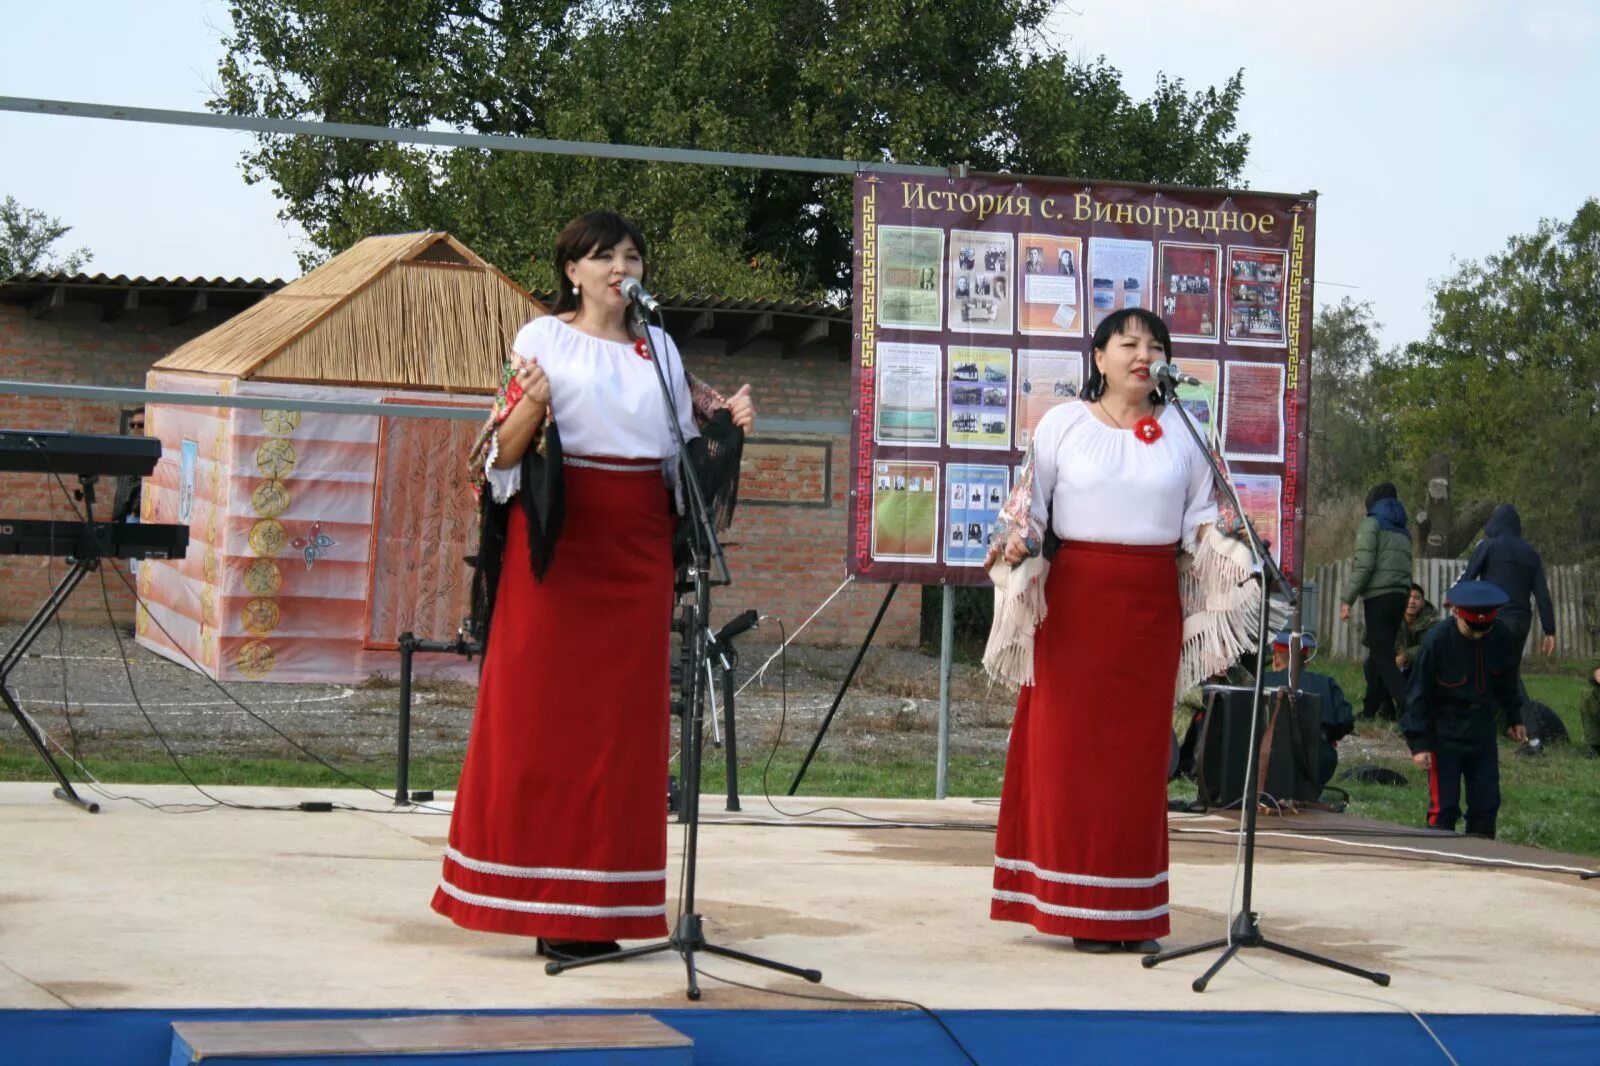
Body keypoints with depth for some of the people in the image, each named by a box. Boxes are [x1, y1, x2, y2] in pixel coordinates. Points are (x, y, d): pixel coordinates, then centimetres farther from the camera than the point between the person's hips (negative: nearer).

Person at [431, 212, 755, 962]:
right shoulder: (543, 338, 2)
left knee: (621, 718, 2)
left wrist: (725, 423, -1)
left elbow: (680, 454, 16)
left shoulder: (658, 349, 15)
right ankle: (540, 900, 1)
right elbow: (503, 452, -3)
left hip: (636, 548, 4)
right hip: (557, 541, -4)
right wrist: (529, 404, -21)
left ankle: (594, 906, 6)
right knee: (542, 713, -4)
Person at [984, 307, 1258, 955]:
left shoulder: (1182, 430, 10)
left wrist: (1221, 548, -9)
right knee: (1071, 747, -3)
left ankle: (1132, 913, 10)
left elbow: (1200, 517, 11)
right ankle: (1079, 909, 3)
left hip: (1152, 603, 2)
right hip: (1076, 596, -2)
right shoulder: (1063, 423, 4)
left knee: (1139, 752, 4)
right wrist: (1016, 546, -15)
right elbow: (1028, 505, 4)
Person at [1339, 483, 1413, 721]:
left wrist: (1347, 599, -9)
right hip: (1401, 595, 7)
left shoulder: (1371, 524, -2)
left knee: (1382, 655, -10)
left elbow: (1364, 565, -11)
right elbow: (1406, 565, 15)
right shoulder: (1403, 531, 22)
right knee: (1380, 651, 16)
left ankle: (1406, 705, -24)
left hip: (1378, 596, -7)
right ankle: (1371, 707, 21)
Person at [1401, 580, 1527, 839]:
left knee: (1487, 803, 7)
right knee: (1444, 807, -3)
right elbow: (1418, 694, -13)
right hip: (1445, 733, -4)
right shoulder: (1437, 640, -20)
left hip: (1483, 730, 5)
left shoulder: (1501, 636, -8)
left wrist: (1514, 719, 21)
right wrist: (1418, 743, -14)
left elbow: (1507, 681, 13)